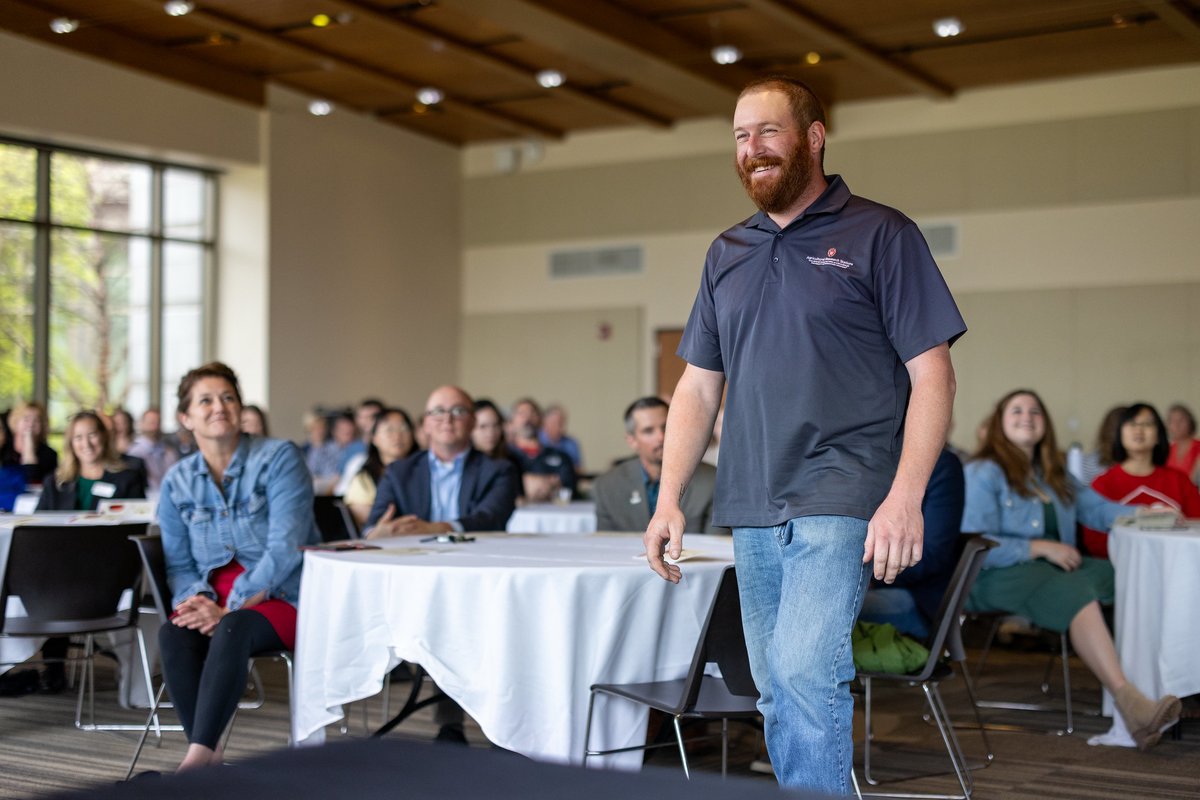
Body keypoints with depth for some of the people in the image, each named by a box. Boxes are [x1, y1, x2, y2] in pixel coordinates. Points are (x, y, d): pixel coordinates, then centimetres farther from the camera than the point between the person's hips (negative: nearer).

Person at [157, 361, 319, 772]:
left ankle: (196, 757, -42)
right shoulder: (177, 481, 9)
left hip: (283, 598, -4)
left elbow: (285, 547, -15)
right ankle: (207, 756, -28)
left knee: (232, 630, -36)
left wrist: (229, 610, -21)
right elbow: (179, 564, 10)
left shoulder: (279, 458, -6)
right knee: (173, 634, -29)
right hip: (216, 601, 4)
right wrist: (201, 600, -14)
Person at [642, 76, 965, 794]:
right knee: (777, 693, 10)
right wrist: (669, 500, 7)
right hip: (752, 510, 6)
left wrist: (905, 498, -16)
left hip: (840, 501, -6)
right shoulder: (727, 254, 17)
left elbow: (932, 374, -5)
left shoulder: (879, 236, 1)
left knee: (805, 669, -20)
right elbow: (698, 388, 18)